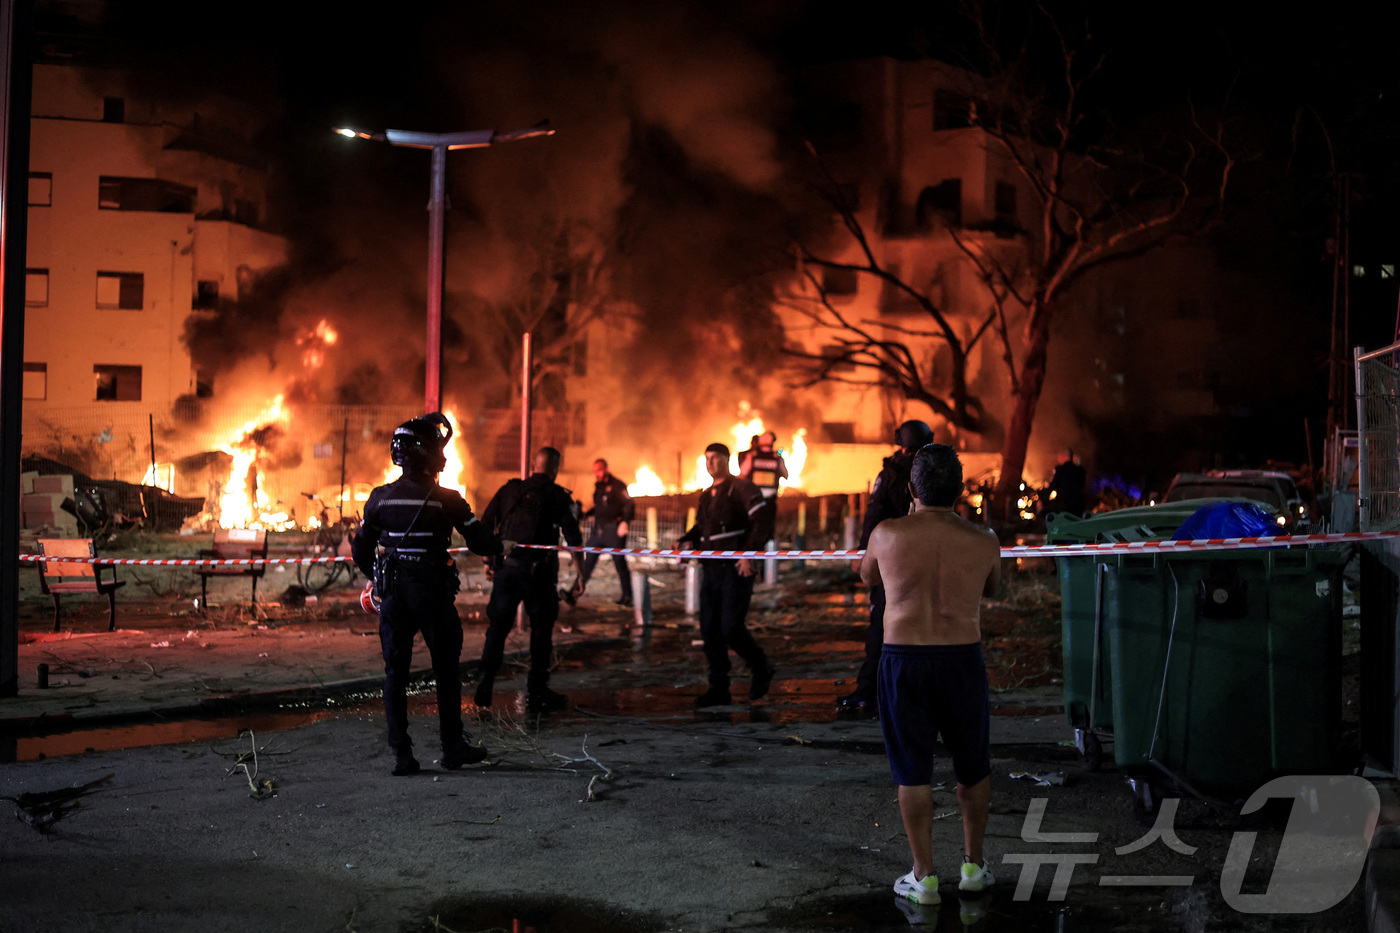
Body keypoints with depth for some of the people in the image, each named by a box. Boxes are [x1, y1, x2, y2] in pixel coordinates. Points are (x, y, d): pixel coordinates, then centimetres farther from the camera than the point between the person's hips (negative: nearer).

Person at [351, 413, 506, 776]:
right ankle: (453, 746, 19)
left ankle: (401, 753, 3)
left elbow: (360, 550, 8)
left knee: (395, 672, 7)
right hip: (434, 594, -3)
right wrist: (500, 548, 19)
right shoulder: (446, 499, -10)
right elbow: (478, 538, -3)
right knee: (447, 670, 12)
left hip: (393, 594, 3)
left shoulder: (381, 498, 1)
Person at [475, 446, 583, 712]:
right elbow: (573, 538, -6)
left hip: (505, 567, 3)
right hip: (538, 571, -3)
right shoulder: (558, 496, -1)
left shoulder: (509, 490, 9)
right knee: (541, 630, 8)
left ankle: (484, 688, 10)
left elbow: (484, 527, 10)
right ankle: (536, 692, 11)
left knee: (497, 627, 12)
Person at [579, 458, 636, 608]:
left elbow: (630, 505, -15)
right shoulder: (598, 486, 14)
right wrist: (586, 514, 12)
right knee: (588, 561, 6)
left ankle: (627, 596, 9)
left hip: (614, 529, -7)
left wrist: (625, 521, -28)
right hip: (598, 528, 7)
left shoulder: (617, 485, -10)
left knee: (619, 562, 0)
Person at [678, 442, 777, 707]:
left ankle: (761, 670, 11)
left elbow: (763, 524, -12)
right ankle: (719, 688, 9)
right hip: (711, 570, 8)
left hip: (736, 569, -7)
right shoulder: (707, 496, 18)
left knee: (731, 627, -13)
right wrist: (686, 541, 8)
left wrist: (748, 554, -20)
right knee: (709, 630, 3)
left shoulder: (742, 489, -5)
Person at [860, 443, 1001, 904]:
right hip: (963, 659, 1)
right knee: (972, 765, 18)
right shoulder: (982, 542, -4)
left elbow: (868, 576, 15)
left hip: (903, 659, -1)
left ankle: (924, 876, 10)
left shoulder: (887, 534, -6)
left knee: (913, 770, 7)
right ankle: (973, 865, 28)